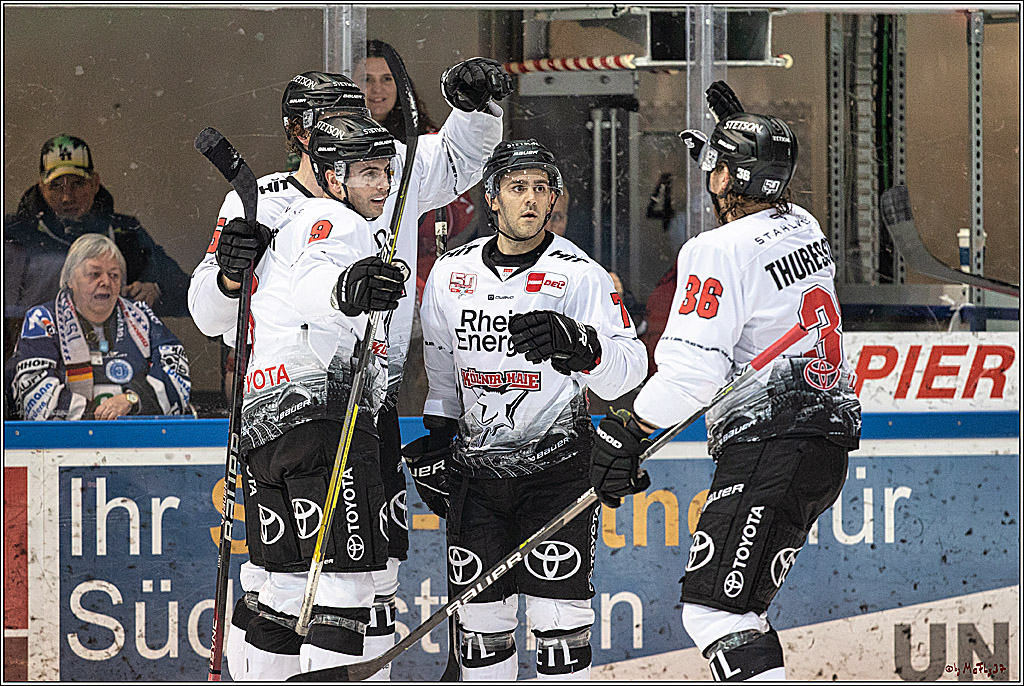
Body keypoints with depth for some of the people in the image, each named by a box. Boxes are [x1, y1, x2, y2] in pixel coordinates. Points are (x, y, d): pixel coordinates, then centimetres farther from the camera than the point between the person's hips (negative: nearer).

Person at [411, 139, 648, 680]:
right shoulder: (451, 273, 5)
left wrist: (579, 345, -37)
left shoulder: (579, 274, -8)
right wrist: (437, 435, 15)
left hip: (558, 467, -4)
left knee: (558, 617, -8)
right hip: (475, 469, 4)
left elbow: (628, 368, -18)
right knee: (480, 618, 5)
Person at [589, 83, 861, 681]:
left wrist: (628, 434, -12)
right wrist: (746, 132, 40)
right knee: (740, 605, 15)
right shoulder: (806, 228, 13)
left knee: (715, 610, -12)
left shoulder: (720, 252, -12)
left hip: (768, 448, -10)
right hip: (828, 447, 10)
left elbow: (692, 369, -19)